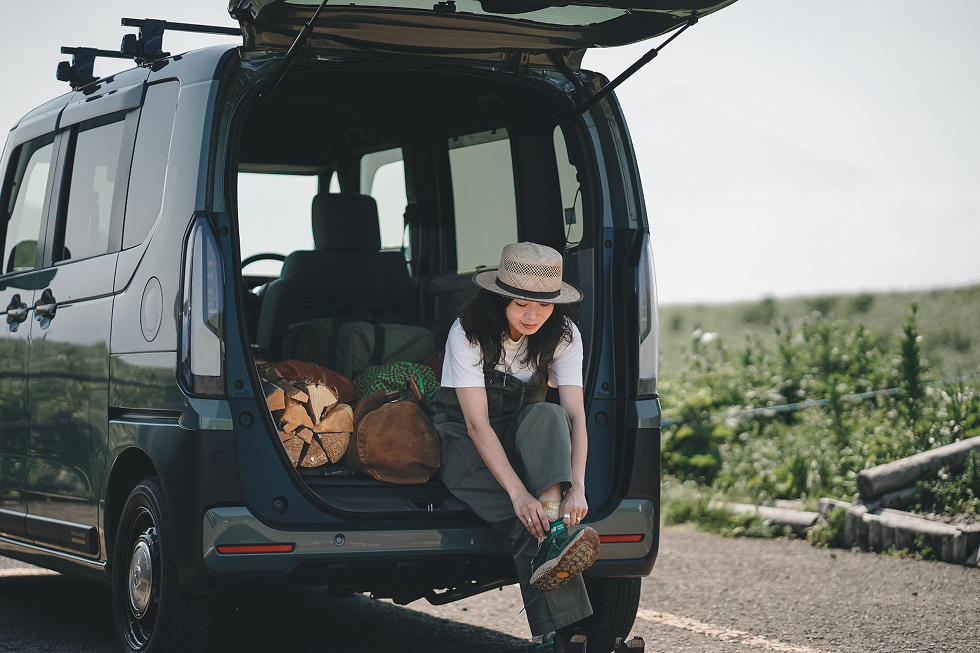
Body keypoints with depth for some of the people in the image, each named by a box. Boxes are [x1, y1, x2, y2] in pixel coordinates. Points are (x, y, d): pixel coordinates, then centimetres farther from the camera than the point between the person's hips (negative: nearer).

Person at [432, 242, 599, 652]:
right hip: (465, 448, -3)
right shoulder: (468, 333, -20)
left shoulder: (563, 336, -9)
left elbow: (575, 415, -19)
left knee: (546, 416, -35)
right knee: (528, 521, -31)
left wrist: (577, 486, -38)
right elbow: (477, 422, -27)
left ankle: (554, 533, -51)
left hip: (524, 441, 3)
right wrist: (518, 493, -41)